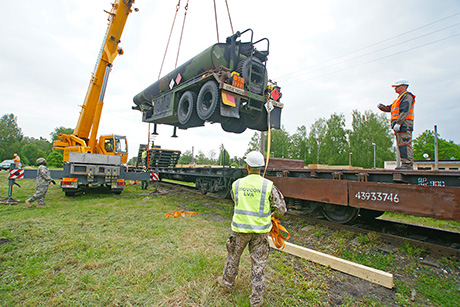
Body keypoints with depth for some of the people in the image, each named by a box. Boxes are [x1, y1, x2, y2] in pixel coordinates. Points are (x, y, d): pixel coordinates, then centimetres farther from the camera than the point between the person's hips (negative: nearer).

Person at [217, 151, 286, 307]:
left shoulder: (237, 184, -6)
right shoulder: (268, 186, -12)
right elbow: (281, 209, -9)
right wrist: (273, 215, 13)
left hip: (240, 228, 1)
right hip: (260, 230, -1)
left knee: (234, 256, 23)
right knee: (258, 263, 14)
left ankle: (227, 282, 45)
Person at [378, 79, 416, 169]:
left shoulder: (407, 96, -1)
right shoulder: (400, 98, 29)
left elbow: (405, 111, -13)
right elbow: (389, 108, 24)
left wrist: (398, 123, -22)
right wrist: (381, 106, 6)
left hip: (404, 124, -10)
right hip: (399, 126, 10)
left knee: (405, 144, -14)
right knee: (401, 145, 7)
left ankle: (408, 164, -15)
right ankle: (405, 164, 8)